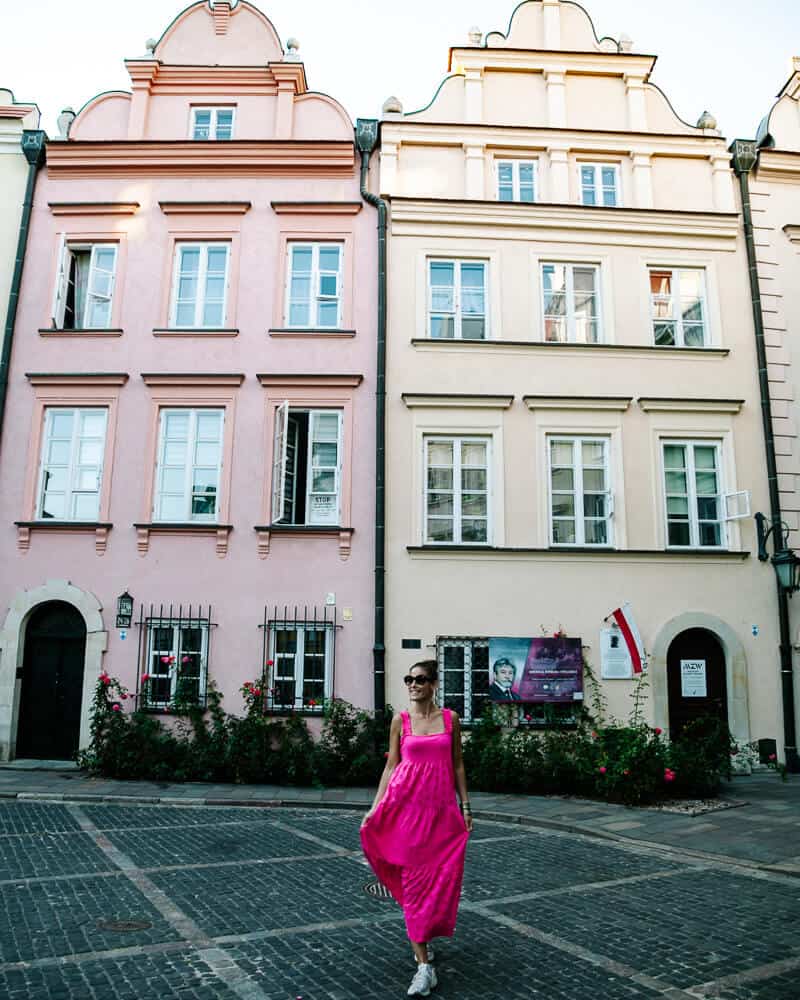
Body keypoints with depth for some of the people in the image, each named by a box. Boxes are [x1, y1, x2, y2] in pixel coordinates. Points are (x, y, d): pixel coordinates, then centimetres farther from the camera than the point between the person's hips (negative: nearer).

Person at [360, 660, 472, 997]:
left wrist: (466, 807, 6)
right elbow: (391, 765, 4)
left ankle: (422, 934, 34)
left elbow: (457, 764, 8)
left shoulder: (450, 719, 3)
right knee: (414, 879, 1)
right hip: (407, 805, -1)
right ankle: (424, 964, 7)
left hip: (442, 808, 1)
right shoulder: (401, 720, 1)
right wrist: (375, 807, -1)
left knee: (442, 877, 6)